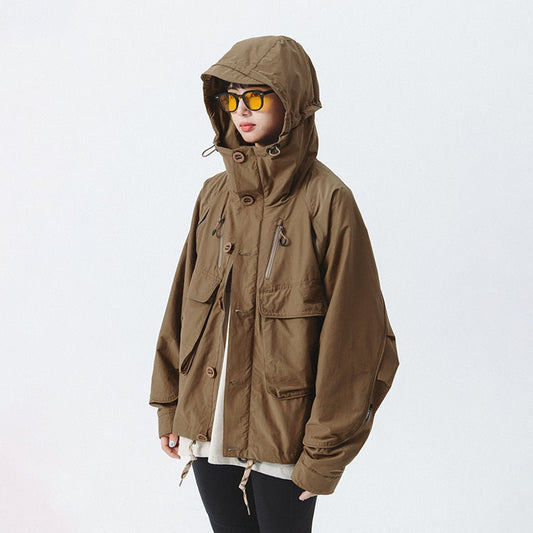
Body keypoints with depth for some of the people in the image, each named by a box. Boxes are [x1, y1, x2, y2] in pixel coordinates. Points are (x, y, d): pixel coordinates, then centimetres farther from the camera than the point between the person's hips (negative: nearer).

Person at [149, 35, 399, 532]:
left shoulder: (327, 202, -13)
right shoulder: (215, 193, 3)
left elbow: (352, 340, -13)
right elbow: (182, 305, 9)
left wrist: (326, 453, -11)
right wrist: (169, 407, 9)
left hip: (282, 436, -5)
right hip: (207, 428, 5)